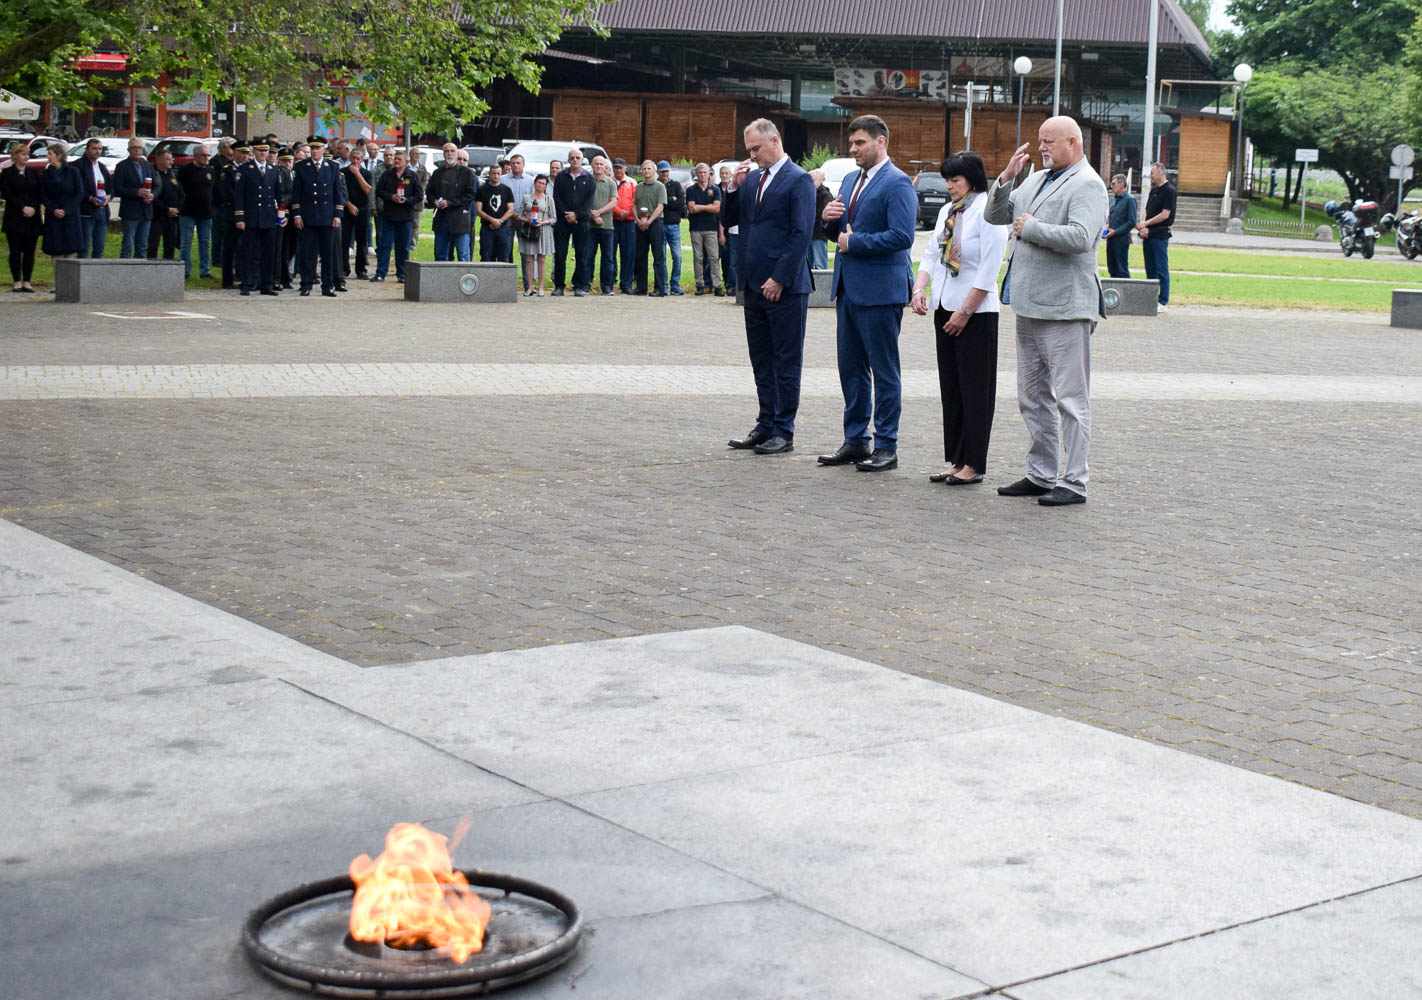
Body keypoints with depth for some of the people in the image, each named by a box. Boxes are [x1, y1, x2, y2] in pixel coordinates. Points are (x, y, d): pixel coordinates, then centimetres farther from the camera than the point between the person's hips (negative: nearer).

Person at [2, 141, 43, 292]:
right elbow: (6, 194, -5)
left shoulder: (34, 173, 13)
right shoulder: (7, 173, 3)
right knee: (16, 251, -3)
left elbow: (40, 194, 8)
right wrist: (23, 207, -13)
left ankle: (27, 282, 6)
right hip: (14, 218, -3)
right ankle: (17, 282, 1)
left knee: (30, 251, 2)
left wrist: (33, 208, -9)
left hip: (32, 218, 3)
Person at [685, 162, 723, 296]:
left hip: (710, 228, 0)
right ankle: (700, 285, 5)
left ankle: (717, 285, -6)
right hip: (696, 228, 0)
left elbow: (716, 208, -3)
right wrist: (708, 207, -6)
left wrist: (700, 207, -6)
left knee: (714, 257, -5)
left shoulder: (715, 189, 9)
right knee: (698, 258, 1)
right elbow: (691, 209, -4)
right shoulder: (691, 190, 8)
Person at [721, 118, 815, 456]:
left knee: (786, 362, 0)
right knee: (761, 361, 12)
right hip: (754, 284, 7)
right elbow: (728, 221, 15)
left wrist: (779, 279, -17)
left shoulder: (798, 180, -8)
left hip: (785, 287, -7)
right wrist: (733, 187, -1)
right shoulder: (751, 178, 14)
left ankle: (783, 432, 4)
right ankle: (766, 426, 20)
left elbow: (801, 234, -14)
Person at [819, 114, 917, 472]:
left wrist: (854, 242, -15)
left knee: (884, 369, -1)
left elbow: (902, 236, -21)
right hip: (848, 288, 9)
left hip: (880, 291, -9)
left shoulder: (897, 183, -11)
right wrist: (829, 219, -1)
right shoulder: (851, 180, 16)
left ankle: (886, 446, 5)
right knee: (851, 366, 13)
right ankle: (855, 440, 21)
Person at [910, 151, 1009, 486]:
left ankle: (974, 464, 0)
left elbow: (989, 270, -15)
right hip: (945, 308, 8)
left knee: (975, 389, -4)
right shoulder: (947, 211, 12)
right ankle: (956, 460, 16)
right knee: (950, 387, 10)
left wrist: (965, 311, -15)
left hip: (976, 312, -8)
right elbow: (931, 254, 15)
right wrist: (920, 288, -2)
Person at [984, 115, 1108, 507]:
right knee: (1032, 397, 14)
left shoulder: (1087, 185, -8)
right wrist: (1007, 177, 2)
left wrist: (1030, 228, -12)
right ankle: (1040, 475, 23)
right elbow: (993, 216, 17)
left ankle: (1074, 483, -2)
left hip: (1064, 308, -9)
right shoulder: (1036, 180, 17)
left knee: (1070, 398, -5)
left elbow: (1079, 237, -23)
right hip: (1029, 305, 9)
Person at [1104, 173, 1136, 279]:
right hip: (1111, 239, 8)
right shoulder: (1113, 199, 15)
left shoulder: (1129, 200, -9)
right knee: (1112, 268, 10)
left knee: (1122, 269, -6)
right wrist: (1107, 226, 4)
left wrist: (1115, 231, -16)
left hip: (1121, 238, -8)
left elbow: (1132, 222, -13)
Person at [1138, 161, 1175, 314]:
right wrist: (1143, 228, 1)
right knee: (1150, 269, 10)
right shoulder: (1153, 190, 17)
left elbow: (1165, 214, -15)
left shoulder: (1169, 190, -9)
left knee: (1161, 269, -6)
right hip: (1149, 235, 8)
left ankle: (1163, 302, -4)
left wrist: (1146, 224, -12)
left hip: (1160, 235, -8)